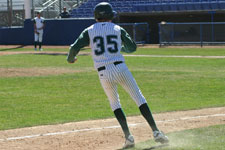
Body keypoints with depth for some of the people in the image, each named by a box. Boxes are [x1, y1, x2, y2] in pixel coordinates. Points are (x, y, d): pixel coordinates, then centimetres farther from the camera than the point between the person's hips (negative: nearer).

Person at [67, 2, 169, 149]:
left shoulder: (90, 31, 9)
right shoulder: (118, 29, 11)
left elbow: (74, 48, 1)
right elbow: (132, 47, 14)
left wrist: (71, 59, 22)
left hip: (103, 73, 1)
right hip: (120, 68, -1)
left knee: (115, 103, 19)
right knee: (139, 98, 5)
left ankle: (128, 136, 4)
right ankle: (156, 132, -4)